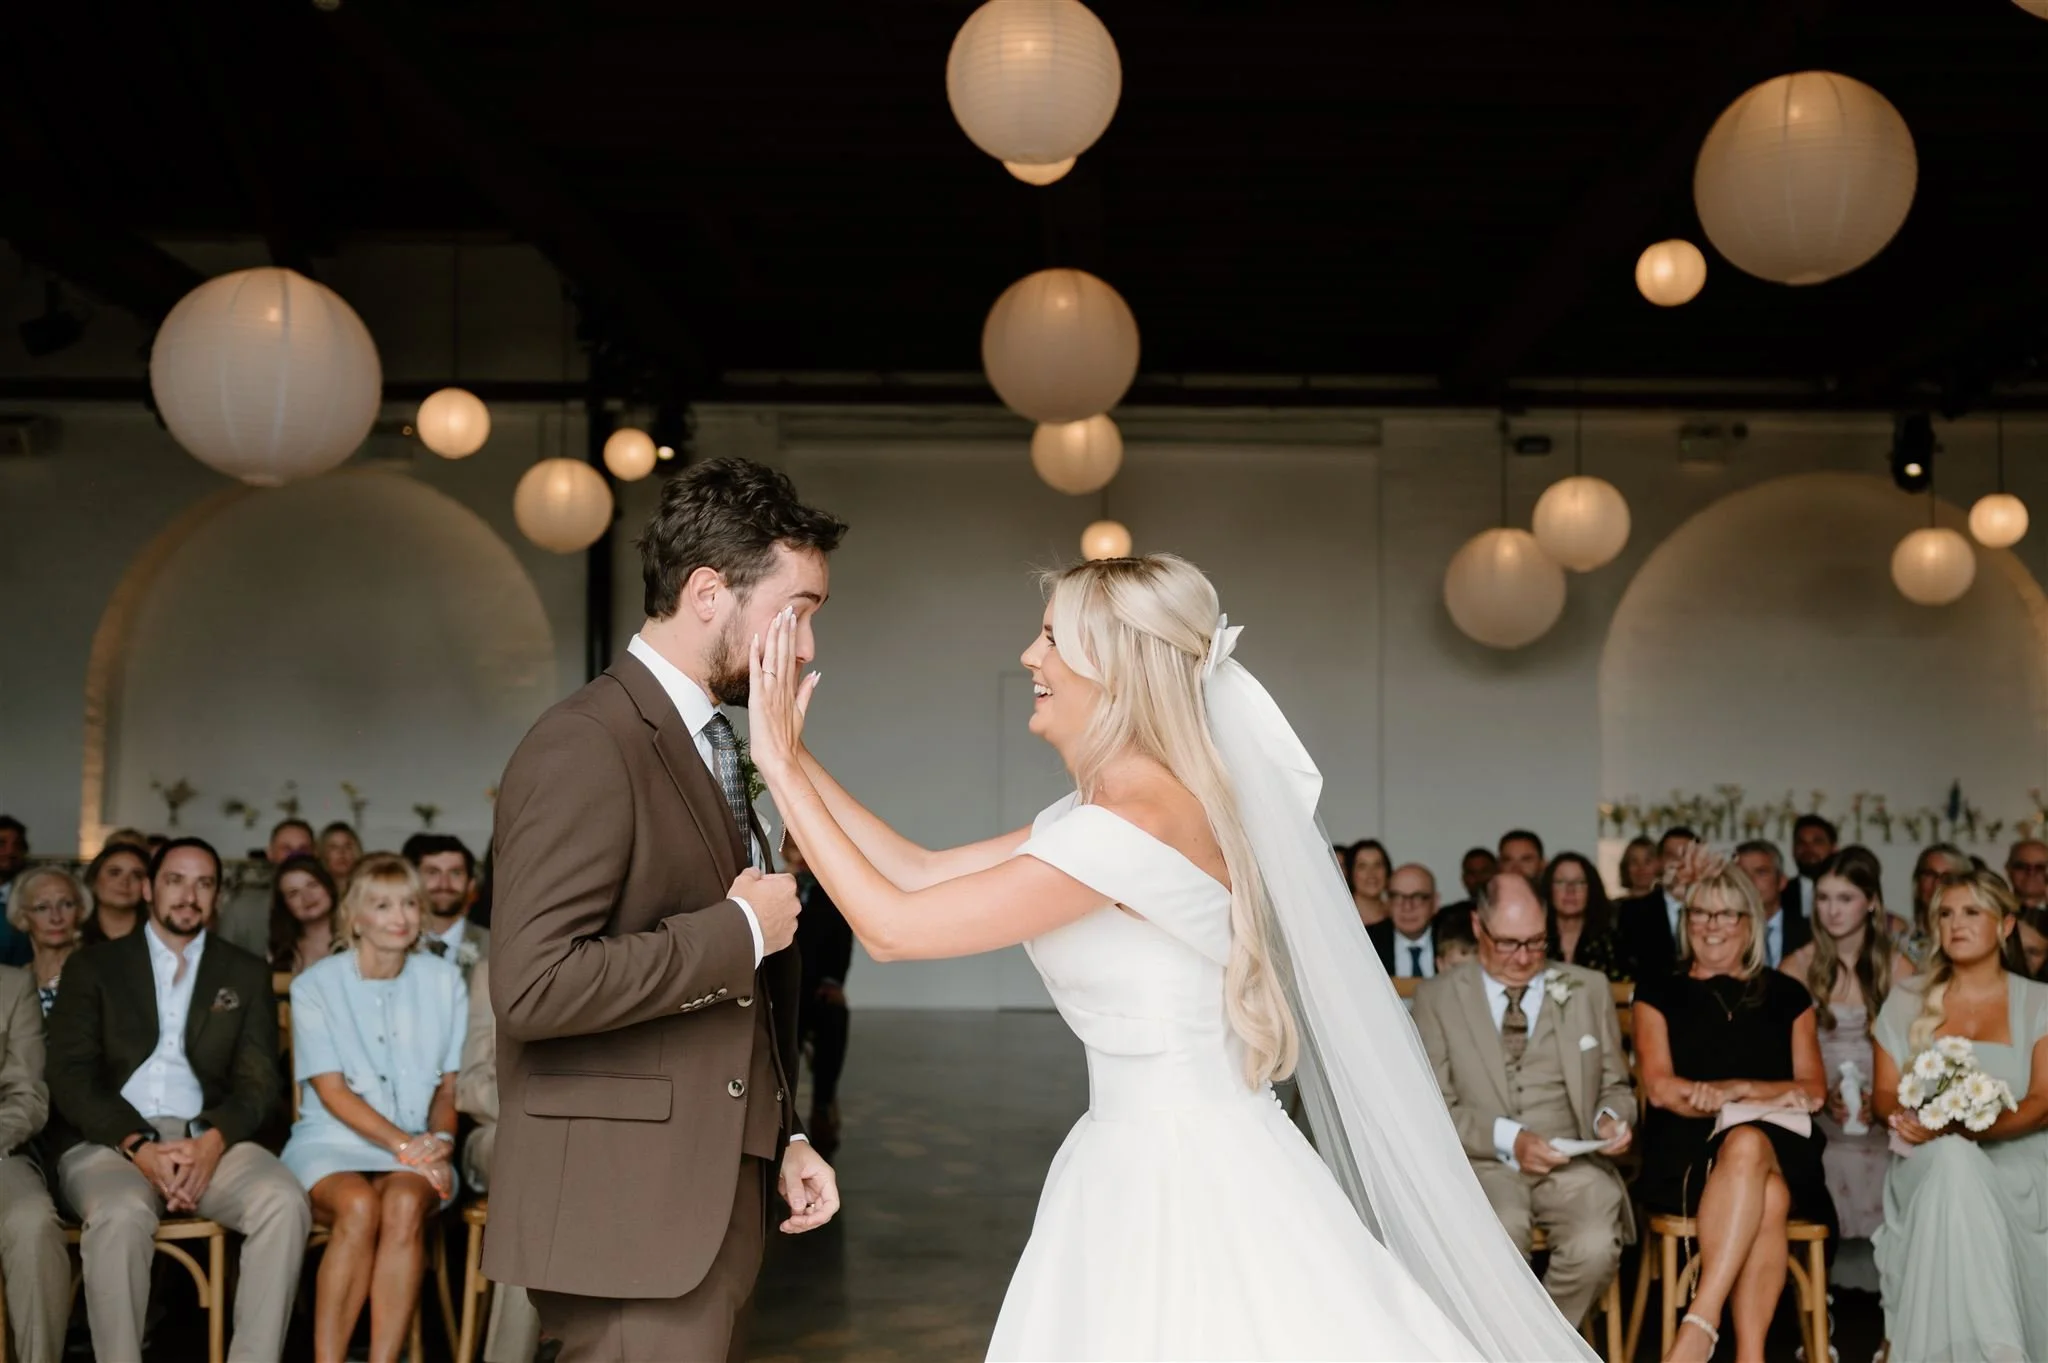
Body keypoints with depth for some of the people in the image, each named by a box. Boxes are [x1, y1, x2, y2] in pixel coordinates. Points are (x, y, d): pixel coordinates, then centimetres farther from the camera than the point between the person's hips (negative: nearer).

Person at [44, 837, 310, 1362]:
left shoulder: (247, 975, 16)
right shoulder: (93, 968, 13)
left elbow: (259, 1081, 7)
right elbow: (71, 1076, 1)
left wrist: (214, 1140, -15)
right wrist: (138, 1146, -16)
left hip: (209, 1138, 2)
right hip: (109, 1140, -1)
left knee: (285, 1202, -29)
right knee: (121, 1213, -36)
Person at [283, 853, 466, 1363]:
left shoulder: (444, 982, 9)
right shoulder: (316, 985, 2)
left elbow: (450, 1085, 10)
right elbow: (331, 1090, -5)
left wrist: (439, 1138, -12)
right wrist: (402, 1143, -17)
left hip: (416, 1149, 1)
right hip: (333, 1143, -1)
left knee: (405, 1204, -33)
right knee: (358, 1206, -35)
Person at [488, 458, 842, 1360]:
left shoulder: (710, 746, 15)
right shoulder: (586, 746, -15)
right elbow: (534, 986, -25)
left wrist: (781, 1136, 16)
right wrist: (740, 932, -17)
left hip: (703, 1204, 9)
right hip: (624, 1214, -9)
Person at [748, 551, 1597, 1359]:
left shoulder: (1131, 824, -22)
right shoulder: (1127, 805, 8)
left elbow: (895, 927, -20)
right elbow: (924, 875, 10)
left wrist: (781, 764, -13)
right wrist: (795, 757, 6)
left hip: (1184, 1188, -9)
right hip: (1145, 1173, 9)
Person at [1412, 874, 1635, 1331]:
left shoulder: (1589, 989, 15)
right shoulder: (1437, 998, 7)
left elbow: (1616, 1086, 21)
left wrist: (1612, 1118, -4)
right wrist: (1508, 1139, -14)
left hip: (1575, 1163, 2)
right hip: (1484, 1164, -2)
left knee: (1595, 1247, -31)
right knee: (1501, 1233, -36)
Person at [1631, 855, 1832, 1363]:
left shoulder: (1785, 996, 20)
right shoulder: (1659, 991, 15)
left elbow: (1813, 1090, 9)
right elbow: (1662, 1089, 1)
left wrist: (1734, 1089, -9)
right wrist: (1770, 1097, -5)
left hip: (1778, 1151, 1)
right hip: (1685, 1157, -1)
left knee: (1747, 1147, -38)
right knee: (1768, 1198, -36)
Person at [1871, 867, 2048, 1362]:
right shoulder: (1907, 1002, 16)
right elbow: (1885, 1094, 12)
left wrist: (1964, 1127, -20)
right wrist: (1907, 1119, -14)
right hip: (1929, 1166, 2)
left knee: (1956, 1160, -38)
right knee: (1950, 1159, -37)